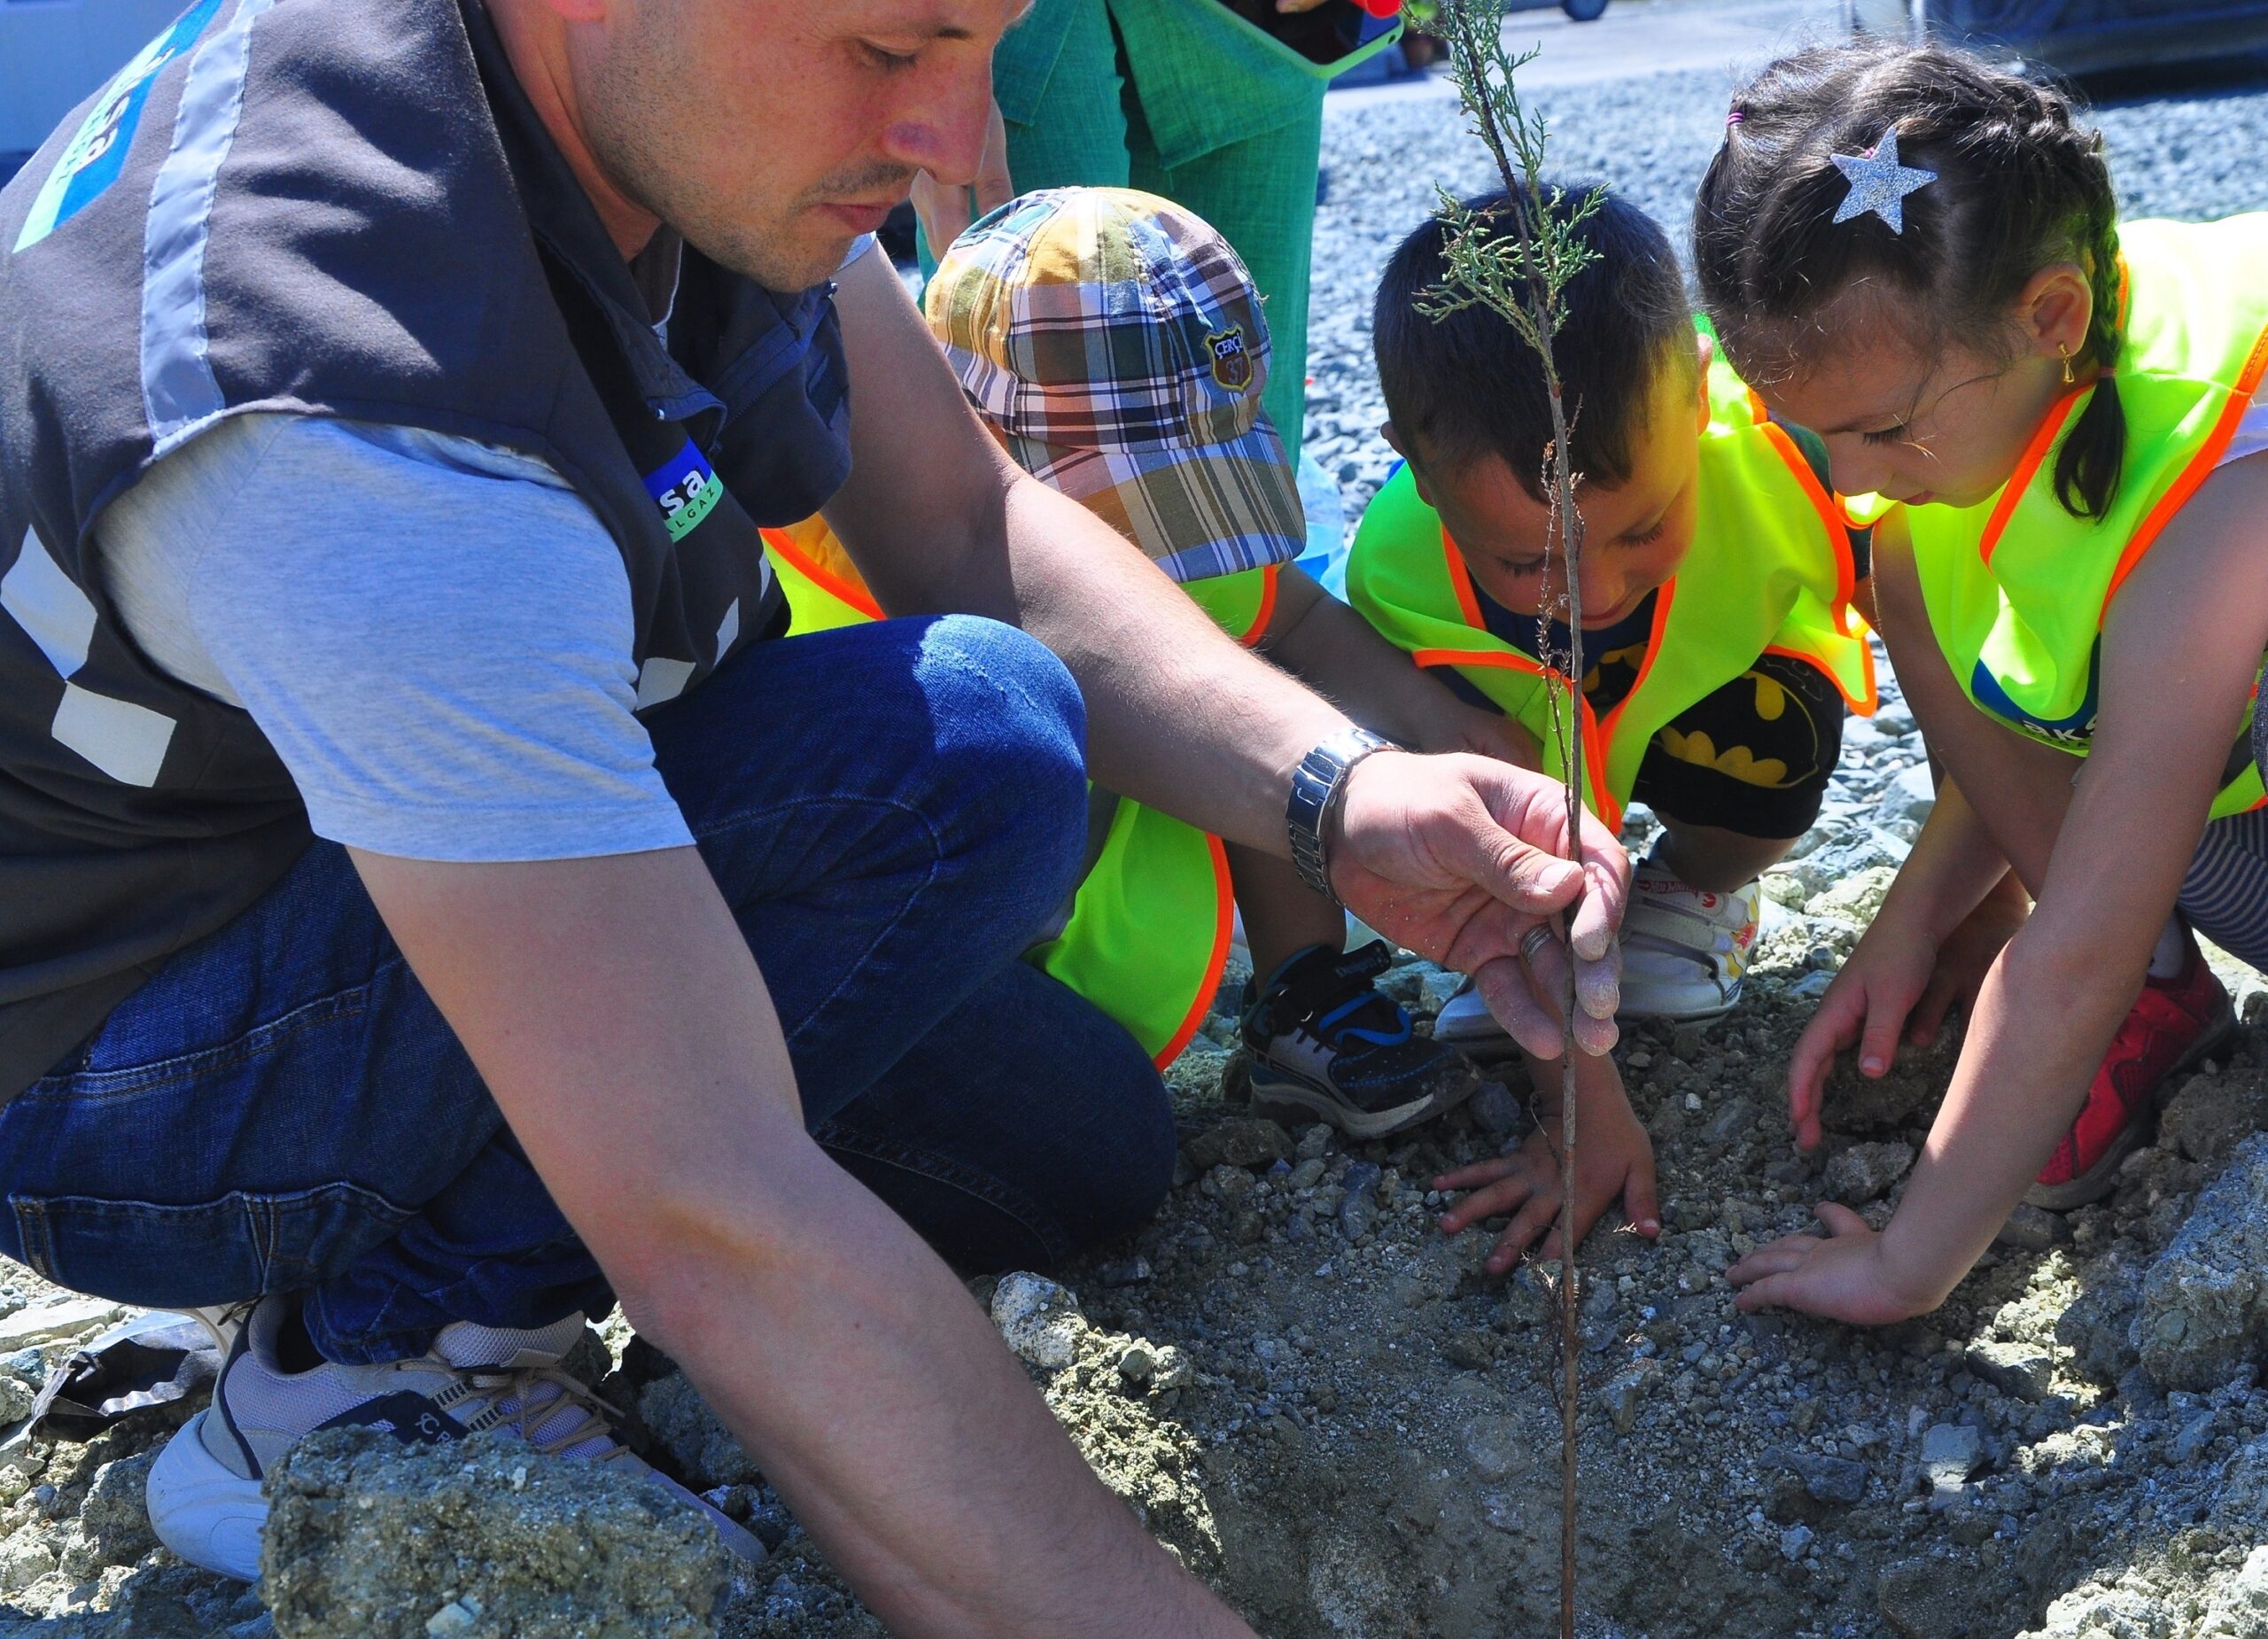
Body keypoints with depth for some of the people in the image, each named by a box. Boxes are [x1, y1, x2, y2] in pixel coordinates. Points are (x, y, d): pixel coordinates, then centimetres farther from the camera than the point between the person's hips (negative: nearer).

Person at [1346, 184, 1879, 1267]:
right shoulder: (1402, 590, -37)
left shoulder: (1778, 442, -40)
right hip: (1528, 746, 1)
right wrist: (1590, 1113, -31)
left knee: (1777, 731, -32)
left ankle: (1695, 895, 1)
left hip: (1732, 689, 0)